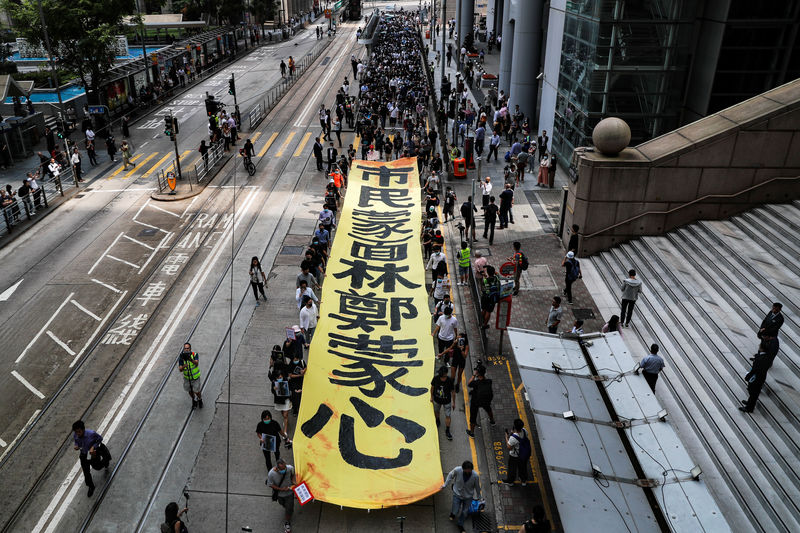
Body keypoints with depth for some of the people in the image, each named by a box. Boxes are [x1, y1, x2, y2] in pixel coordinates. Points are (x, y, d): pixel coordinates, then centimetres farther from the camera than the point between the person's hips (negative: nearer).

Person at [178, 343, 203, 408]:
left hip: (195, 377, -2)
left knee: (196, 392, 4)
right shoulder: (181, 357, -16)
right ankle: (194, 400, 46)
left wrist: (191, 360, -59)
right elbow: (180, 369, -21)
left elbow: (196, 363, -37)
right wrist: (183, 366, -45)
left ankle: (200, 399, 36)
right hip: (187, 378, 2)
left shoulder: (195, 355, -19)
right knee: (190, 391, 17)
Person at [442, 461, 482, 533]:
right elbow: (450, 475, -6)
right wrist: (445, 484, 4)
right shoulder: (457, 470, -29)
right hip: (457, 494, -1)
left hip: (468, 496, 1)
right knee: (455, 512, 2)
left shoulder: (475, 476, -27)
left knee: (464, 512, 14)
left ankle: (460, 525, 44)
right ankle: (452, 513, 41)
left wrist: (478, 497, 10)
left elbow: (477, 487, -7)